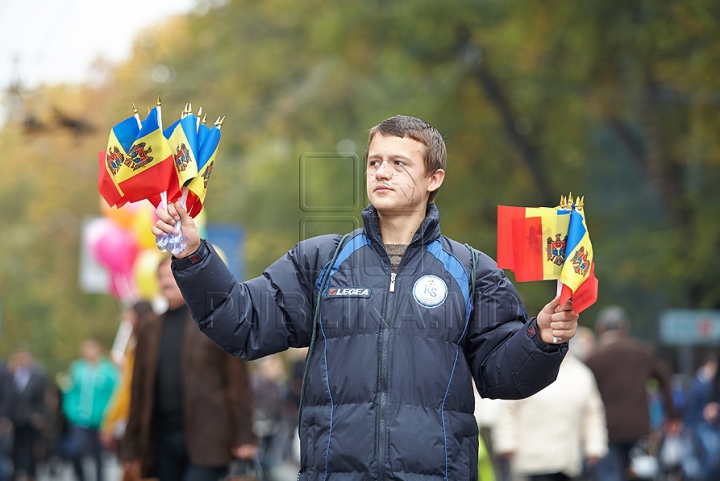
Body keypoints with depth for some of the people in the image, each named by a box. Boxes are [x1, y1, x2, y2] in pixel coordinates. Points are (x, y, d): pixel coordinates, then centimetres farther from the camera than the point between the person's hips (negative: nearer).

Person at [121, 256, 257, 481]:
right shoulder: (149, 331, 18)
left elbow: (238, 382, -1)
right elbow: (138, 392, 17)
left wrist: (243, 437, -9)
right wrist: (131, 446, 11)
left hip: (206, 439, -5)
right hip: (164, 440, 5)